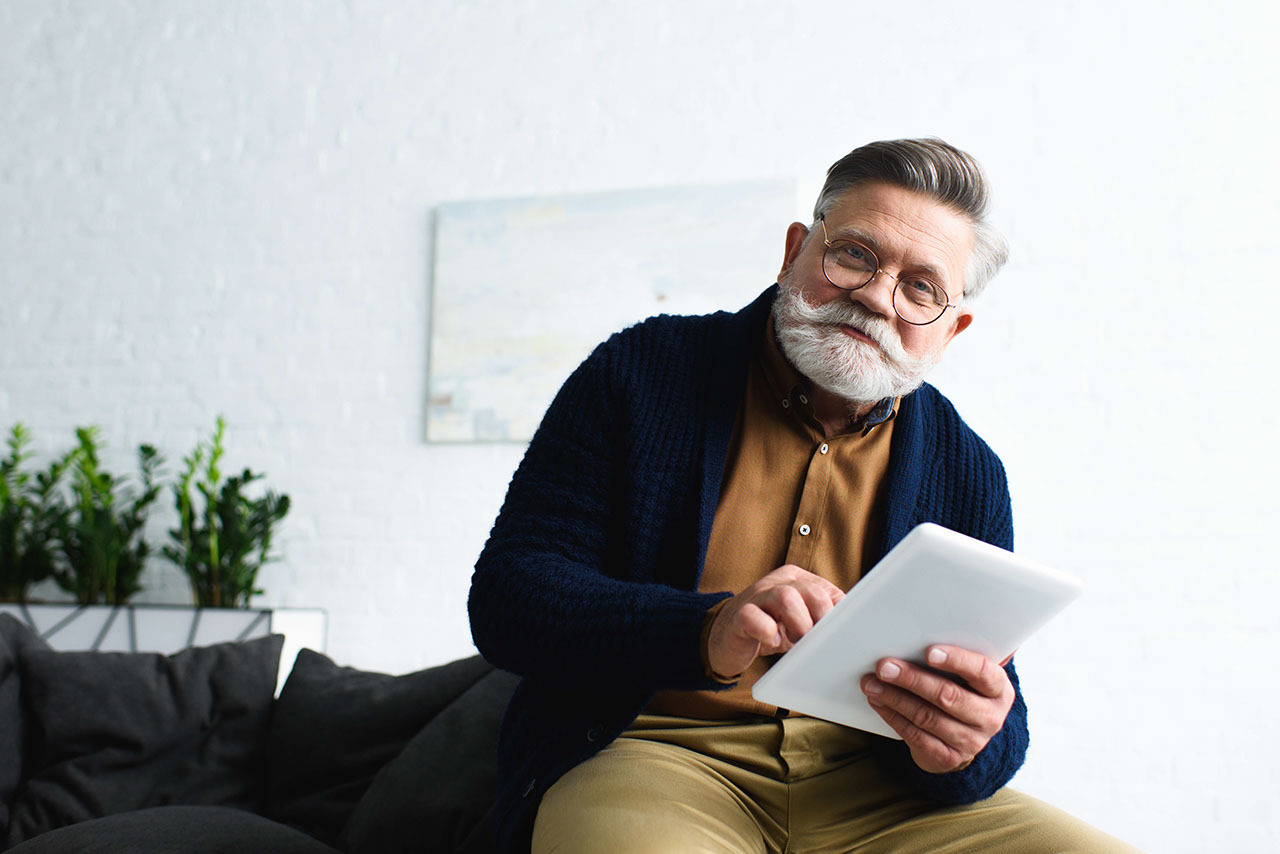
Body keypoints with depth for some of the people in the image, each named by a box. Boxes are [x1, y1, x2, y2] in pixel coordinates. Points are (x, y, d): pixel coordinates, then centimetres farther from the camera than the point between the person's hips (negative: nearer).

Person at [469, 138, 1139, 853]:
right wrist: (707, 632, -26)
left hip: (865, 787, 4)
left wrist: (970, 748, -20)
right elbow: (506, 597, -9)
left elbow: (996, 713, 6)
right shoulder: (640, 372, -2)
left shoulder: (969, 473, 6)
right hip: (658, 755, -3)